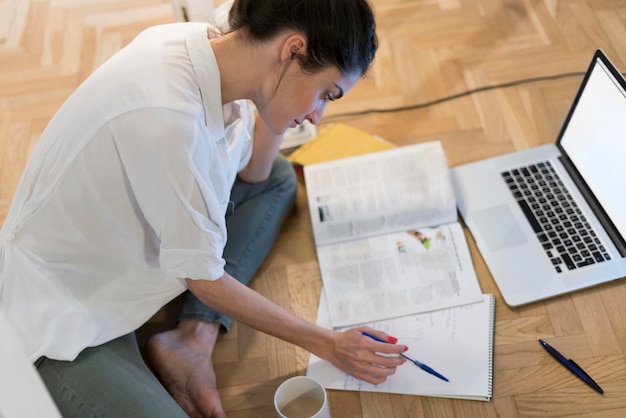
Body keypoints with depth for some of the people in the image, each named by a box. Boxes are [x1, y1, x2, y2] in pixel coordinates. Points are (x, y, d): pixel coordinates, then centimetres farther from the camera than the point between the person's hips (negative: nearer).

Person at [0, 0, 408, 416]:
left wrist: (276, 105, -12)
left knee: (278, 178, 9)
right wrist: (328, 343, -12)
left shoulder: (204, 46, -10)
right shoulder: (167, 116, -34)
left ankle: (194, 339, -3)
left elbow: (253, 171, 6)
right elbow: (205, 280, -21)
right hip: (62, 314, -8)